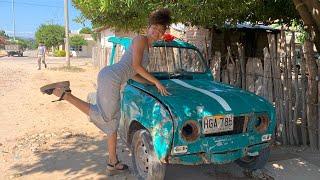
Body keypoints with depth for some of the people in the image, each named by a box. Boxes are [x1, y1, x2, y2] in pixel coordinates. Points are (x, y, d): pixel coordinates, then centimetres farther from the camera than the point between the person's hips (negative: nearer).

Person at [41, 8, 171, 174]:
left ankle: (113, 162, 21)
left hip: (110, 80, 10)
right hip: (111, 77, -10)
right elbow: (136, 66, -14)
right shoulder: (140, 39, -3)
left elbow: (133, 74, 23)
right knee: (103, 117, -6)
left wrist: (153, 83, 16)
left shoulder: (147, 48, 24)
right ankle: (65, 94, -4)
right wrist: (156, 81, -9)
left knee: (113, 120, 12)